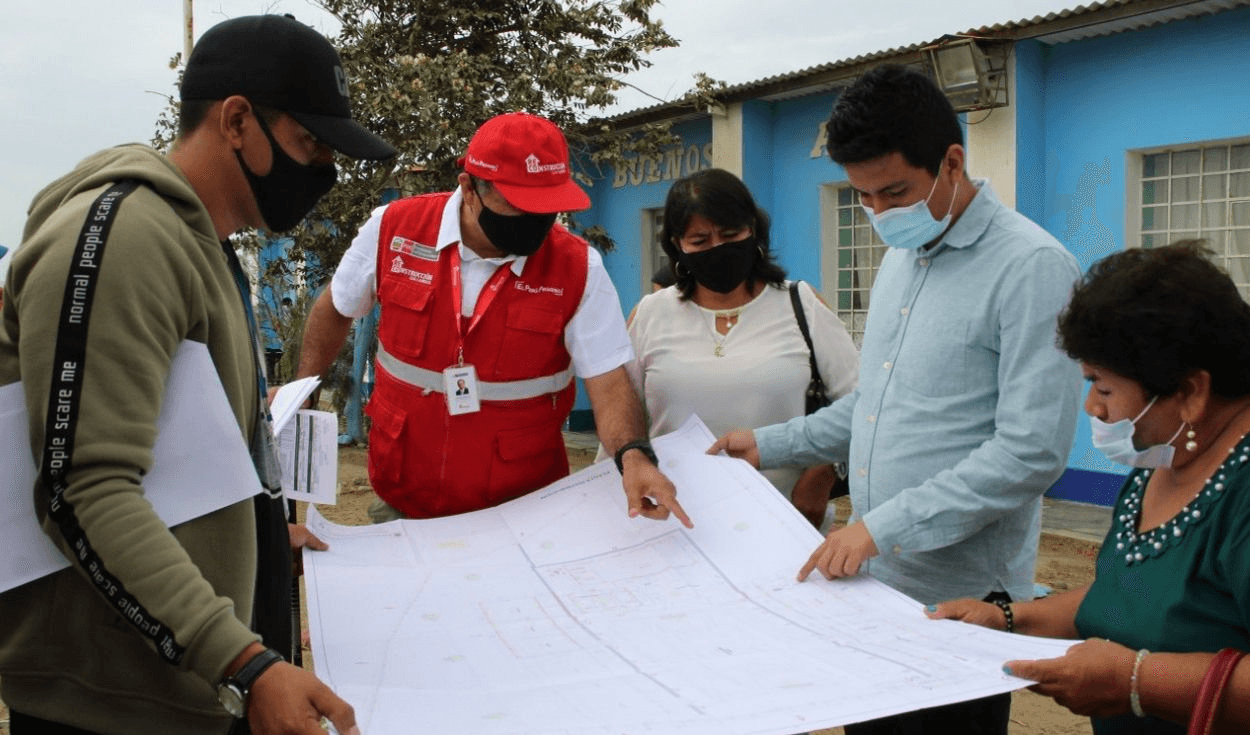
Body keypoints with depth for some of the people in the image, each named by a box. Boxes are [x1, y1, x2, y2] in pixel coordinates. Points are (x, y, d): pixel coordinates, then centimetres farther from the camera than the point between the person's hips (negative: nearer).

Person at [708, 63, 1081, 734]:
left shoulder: (1033, 268, -15)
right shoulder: (901, 256, 12)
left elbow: (1031, 452, -21)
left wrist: (884, 526, -23)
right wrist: (770, 445, 15)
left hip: (958, 600, -7)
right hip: (873, 578, 8)